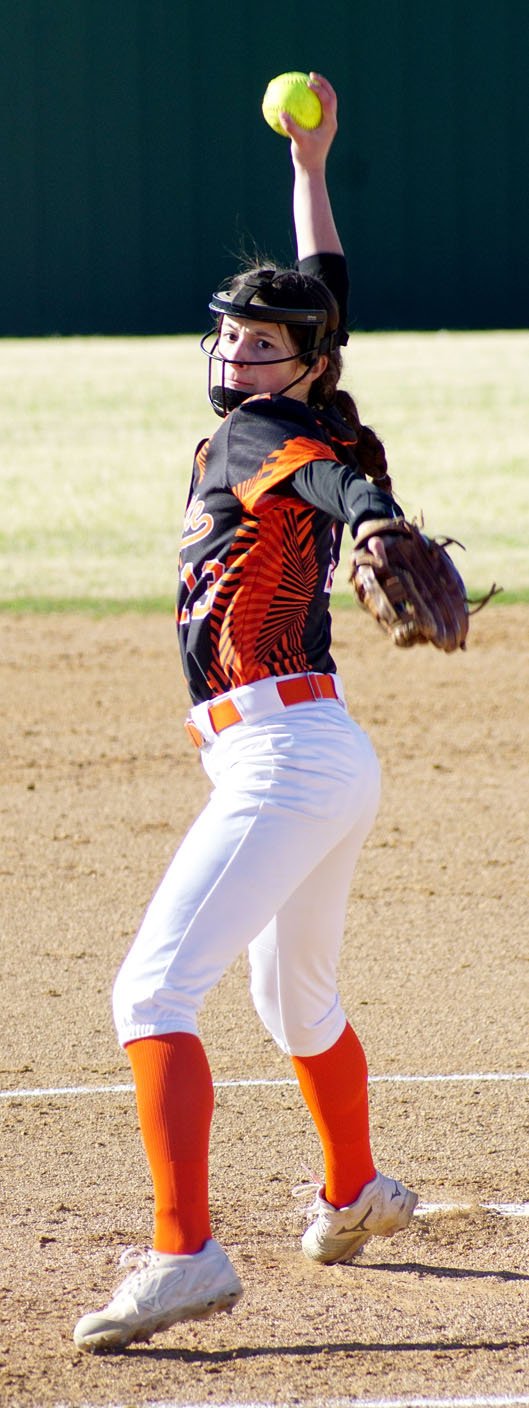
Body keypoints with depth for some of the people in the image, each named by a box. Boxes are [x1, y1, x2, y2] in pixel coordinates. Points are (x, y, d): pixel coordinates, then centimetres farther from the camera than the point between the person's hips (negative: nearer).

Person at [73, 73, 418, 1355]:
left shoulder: (252, 436, -7)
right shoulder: (305, 434, 16)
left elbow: (336, 472, -31)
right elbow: (322, 292, 32)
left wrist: (378, 526, -52)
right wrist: (309, 166, 36)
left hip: (283, 756, -10)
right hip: (326, 759, 10)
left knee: (153, 992, -19)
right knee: (296, 999, 31)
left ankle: (185, 1252, -32)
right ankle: (356, 1193, 51)